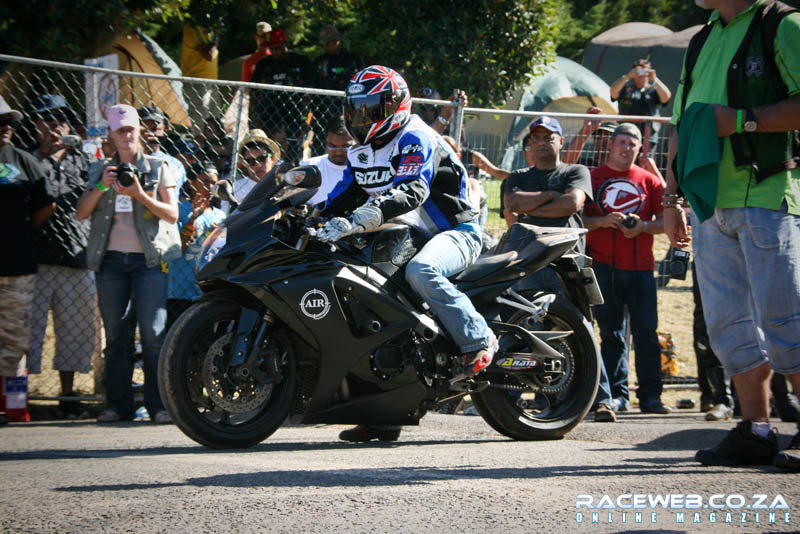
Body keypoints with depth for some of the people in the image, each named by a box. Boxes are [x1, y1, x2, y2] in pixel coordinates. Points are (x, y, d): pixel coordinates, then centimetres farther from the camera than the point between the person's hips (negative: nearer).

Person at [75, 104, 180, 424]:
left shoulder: (158, 168, 9)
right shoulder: (100, 170, 16)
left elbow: (172, 214, 0)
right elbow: (81, 213, 7)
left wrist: (140, 196, -14)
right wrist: (102, 187, -9)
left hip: (149, 258, -3)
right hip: (110, 259, 3)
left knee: (153, 333, -11)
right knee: (115, 334, 2)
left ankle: (158, 405, -9)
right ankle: (118, 405, 5)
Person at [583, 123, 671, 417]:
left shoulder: (648, 180, 12)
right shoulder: (592, 178, 9)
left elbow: (665, 221, 8)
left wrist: (643, 226, -11)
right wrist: (603, 221, -13)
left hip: (640, 268, 0)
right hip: (603, 268, 0)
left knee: (646, 332, -5)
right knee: (611, 334, 2)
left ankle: (650, 396, -3)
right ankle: (617, 393, 6)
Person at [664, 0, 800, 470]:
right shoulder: (703, 42, 20)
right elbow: (682, 128, 25)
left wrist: (739, 120, -19)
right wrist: (672, 198, 20)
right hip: (712, 202, 8)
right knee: (729, 324, 6)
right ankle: (756, 432, 10)